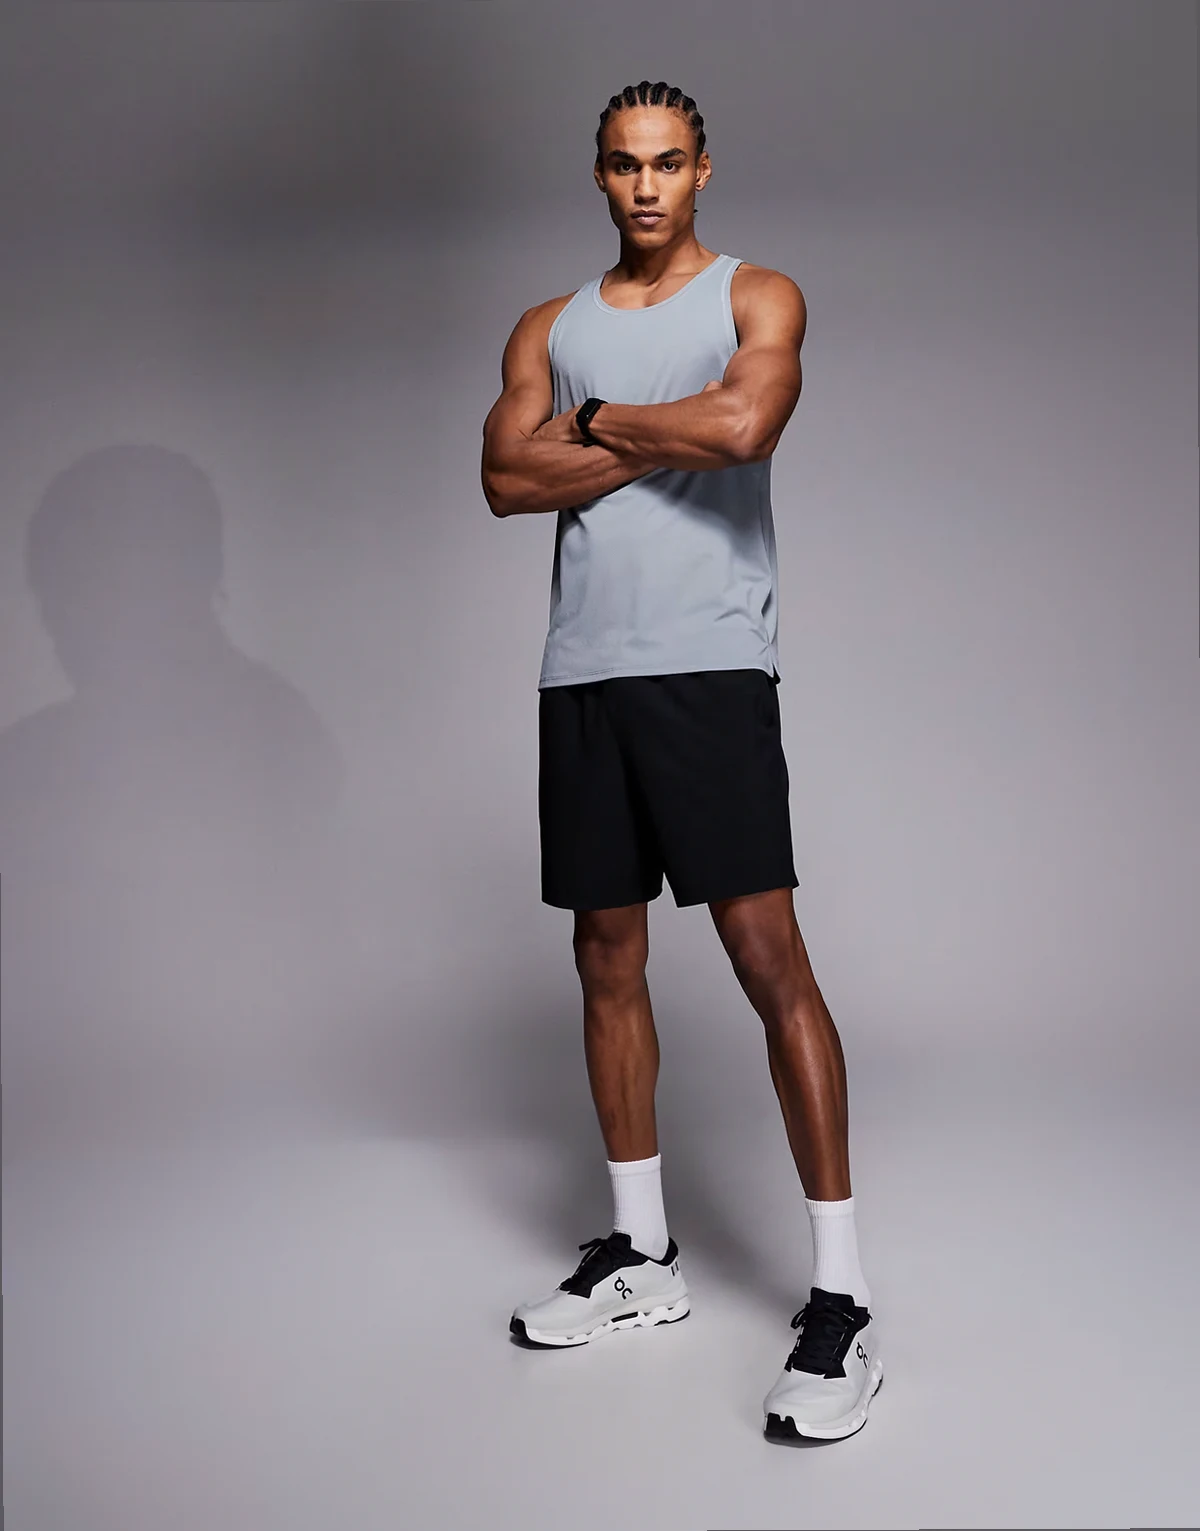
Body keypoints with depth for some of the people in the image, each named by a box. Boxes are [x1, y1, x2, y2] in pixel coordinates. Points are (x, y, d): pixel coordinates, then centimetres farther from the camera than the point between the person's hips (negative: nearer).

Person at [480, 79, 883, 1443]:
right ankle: (641, 1254, 23)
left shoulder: (758, 298, 6)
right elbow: (505, 479, 0)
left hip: (709, 666, -5)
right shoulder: (549, 329, 17)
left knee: (767, 952, -11)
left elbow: (742, 425, -15)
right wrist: (664, 439, -6)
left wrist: (598, 422, -2)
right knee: (607, 956, 9)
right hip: (581, 674, 5)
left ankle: (840, 1296, -5)